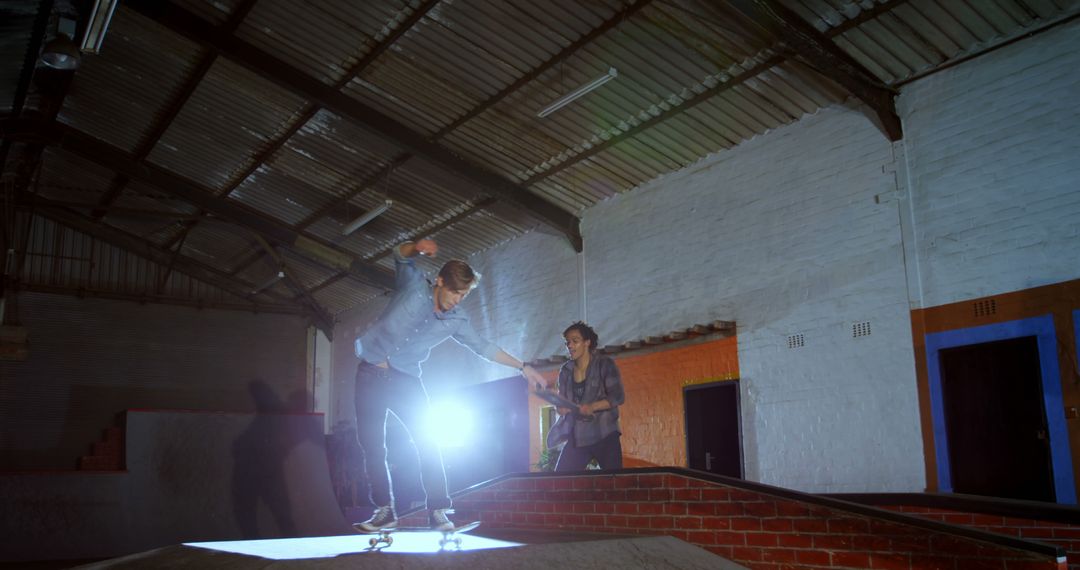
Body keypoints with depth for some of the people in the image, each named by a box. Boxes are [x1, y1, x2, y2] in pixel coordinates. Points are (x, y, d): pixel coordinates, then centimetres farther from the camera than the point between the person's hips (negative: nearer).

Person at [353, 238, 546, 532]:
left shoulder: (456, 321, 1)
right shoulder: (414, 284, -7)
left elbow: (483, 347, 9)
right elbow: (400, 256, -22)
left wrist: (522, 366, 6)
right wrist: (417, 248, -47)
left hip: (405, 379, 2)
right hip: (371, 373, -2)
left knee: (427, 441, -9)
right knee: (371, 444, -2)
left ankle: (438, 511, -4)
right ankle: (384, 510, 7)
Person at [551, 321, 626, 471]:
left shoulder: (605, 365, -4)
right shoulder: (565, 371, 10)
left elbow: (618, 397, -11)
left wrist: (592, 406, -25)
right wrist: (561, 407, -9)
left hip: (604, 434, -4)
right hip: (577, 437, 4)